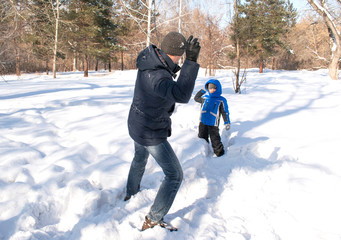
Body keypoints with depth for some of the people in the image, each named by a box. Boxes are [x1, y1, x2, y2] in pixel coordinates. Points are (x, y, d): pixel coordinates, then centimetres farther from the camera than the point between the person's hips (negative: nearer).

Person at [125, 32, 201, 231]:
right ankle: (153, 221, 9)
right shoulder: (156, 76, -37)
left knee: (140, 159, 37)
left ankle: (131, 193, 62)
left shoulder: (149, 57, -9)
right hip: (152, 135, -9)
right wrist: (191, 62, -52)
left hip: (136, 125, 10)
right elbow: (181, 95, -52)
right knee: (175, 176, 4)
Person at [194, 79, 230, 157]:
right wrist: (202, 91, 16)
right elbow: (196, 98, 27)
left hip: (213, 124, -4)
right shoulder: (204, 97, 11)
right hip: (203, 122, 5)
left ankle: (219, 152, 14)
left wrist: (227, 123, -3)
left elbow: (225, 112, 2)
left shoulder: (221, 100, 1)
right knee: (202, 137, 13)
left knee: (215, 139, -1)